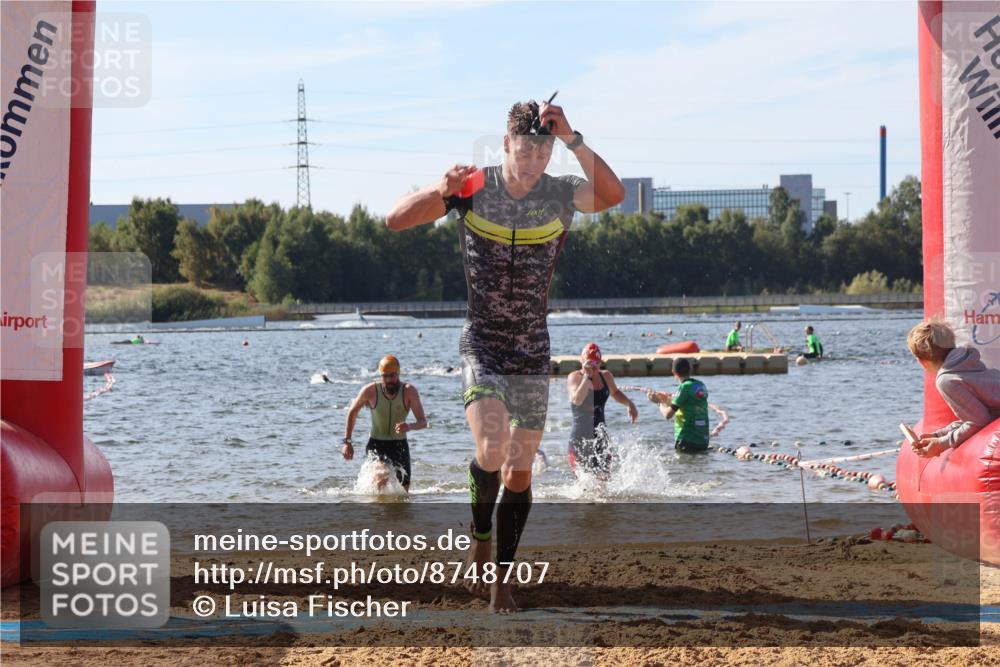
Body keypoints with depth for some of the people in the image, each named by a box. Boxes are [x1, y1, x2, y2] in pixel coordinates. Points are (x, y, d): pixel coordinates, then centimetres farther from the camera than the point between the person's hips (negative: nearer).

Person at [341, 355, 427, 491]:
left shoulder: (409, 391, -14)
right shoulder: (370, 390, -13)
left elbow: (423, 422, -17)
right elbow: (353, 412, 4)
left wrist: (410, 426, -40)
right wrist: (347, 441, 2)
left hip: (399, 445, 2)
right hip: (376, 444, -2)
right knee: (381, 479, -29)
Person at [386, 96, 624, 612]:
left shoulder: (560, 195, -6)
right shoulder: (473, 189, -8)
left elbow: (613, 194, -25)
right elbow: (396, 220, -11)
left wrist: (573, 140, -32)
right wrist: (440, 191, -28)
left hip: (533, 352, 2)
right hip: (481, 344, -2)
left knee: (519, 474, 5)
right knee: (491, 452, -22)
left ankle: (501, 578, 18)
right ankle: (479, 539, 5)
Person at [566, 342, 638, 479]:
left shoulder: (606, 377, 8)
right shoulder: (574, 378, -7)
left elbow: (615, 393, 31)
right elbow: (577, 400, -27)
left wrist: (629, 404, 15)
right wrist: (587, 376, -27)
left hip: (600, 437, 5)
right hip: (580, 439, -5)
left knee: (603, 478, 0)